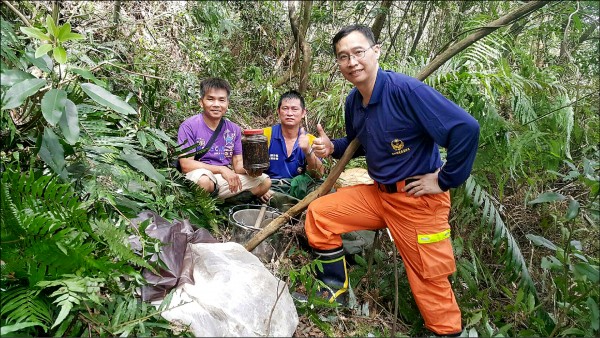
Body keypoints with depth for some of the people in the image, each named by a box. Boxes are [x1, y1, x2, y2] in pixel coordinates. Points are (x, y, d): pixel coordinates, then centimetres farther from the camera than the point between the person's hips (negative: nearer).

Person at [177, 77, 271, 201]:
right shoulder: (189, 126, -7)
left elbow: (238, 163, 7)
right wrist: (221, 169, -20)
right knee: (203, 180, -39)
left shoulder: (234, 129, 7)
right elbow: (186, 165, -14)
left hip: (226, 179, 5)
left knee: (265, 181, -8)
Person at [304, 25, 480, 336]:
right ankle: (335, 287, 19)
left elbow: (466, 128, -27)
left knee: (429, 280, 4)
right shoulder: (353, 102, 2)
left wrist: (445, 180, -19)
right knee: (319, 214, 2)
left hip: (419, 200, -7)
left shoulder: (405, 90, -22)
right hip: (377, 194, 7)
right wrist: (332, 148, 0)